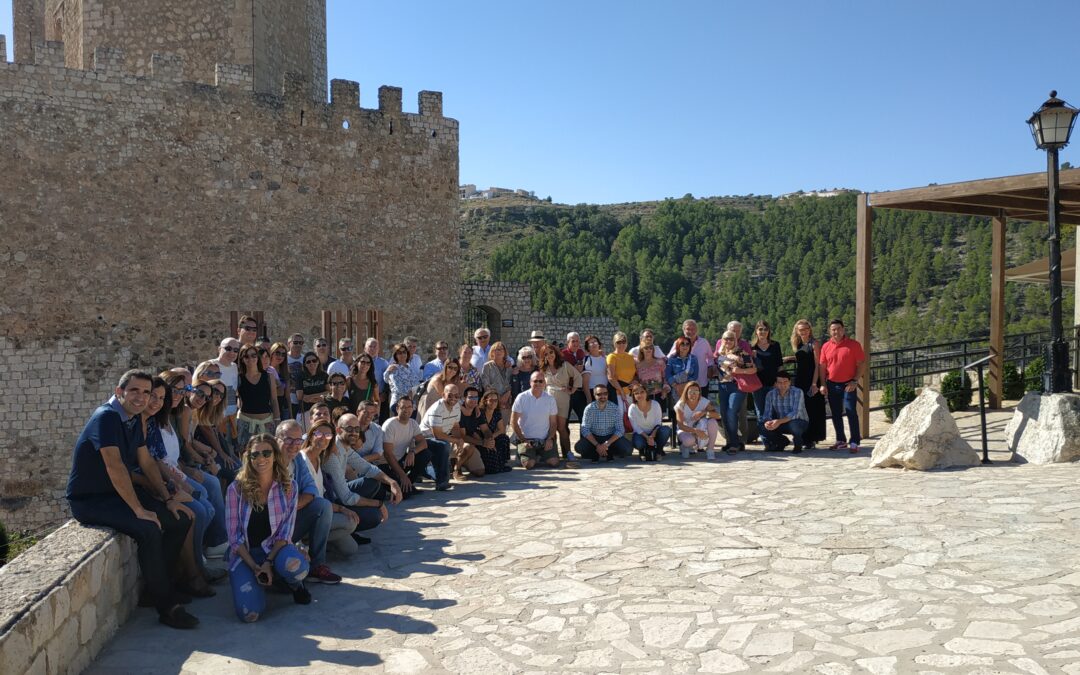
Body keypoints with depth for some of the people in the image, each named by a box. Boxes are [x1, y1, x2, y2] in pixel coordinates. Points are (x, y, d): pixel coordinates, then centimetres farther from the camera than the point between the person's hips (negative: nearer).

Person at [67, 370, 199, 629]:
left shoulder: (133, 420, 7)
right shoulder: (107, 417, -20)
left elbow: (147, 462, 13)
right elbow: (114, 466, -28)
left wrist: (167, 499, 6)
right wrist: (139, 509, -29)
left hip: (120, 492, 9)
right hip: (90, 500, -9)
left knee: (181, 519, -1)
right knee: (149, 530, -29)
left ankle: (157, 582, 12)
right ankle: (167, 607, -19)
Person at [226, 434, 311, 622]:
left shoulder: (288, 486, -1)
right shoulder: (236, 489, -5)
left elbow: (286, 531, -3)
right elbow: (234, 537, -4)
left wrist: (268, 562, -17)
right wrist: (255, 568, -14)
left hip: (276, 549, 0)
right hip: (245, 555, 0)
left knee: (295, 566, -38)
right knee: (249, 613, -25)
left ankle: (295, 584, 2)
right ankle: (259, 580, 11)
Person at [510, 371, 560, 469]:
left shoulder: (550, 399, 2)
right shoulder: (521, 398, -6)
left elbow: (553, 422, 8)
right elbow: (513, 422, -4)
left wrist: (550, 438, -7)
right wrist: (523, 440, -9)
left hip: (545, 440, 2)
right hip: (526, 439, -2)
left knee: (554, 462, -16)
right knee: (529, 463, -23)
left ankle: (539, 456, 16)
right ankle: (522, 454, 13)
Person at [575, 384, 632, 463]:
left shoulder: (615, 408, -10)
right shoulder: (589, 409, -11)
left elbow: (619, 430, -12)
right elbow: (585, 430, -15)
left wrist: (607, 444, -25)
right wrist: (597, 445, -26)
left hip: (611, 437, 1)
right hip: (594, 437, 0)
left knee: (628, 450, -26)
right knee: (579, 447, -29)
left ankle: (609, 453, 5)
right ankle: (595, 454, 3)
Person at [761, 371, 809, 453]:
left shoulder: (797, 392, -18)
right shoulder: (771, 394, -7)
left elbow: (795, 413, -28)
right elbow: (767, 413, -10)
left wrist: (779, 421, -42)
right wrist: (767, 422, -34)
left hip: (799, 422, -4)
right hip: (781, 424, 4)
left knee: (793, 424, -38)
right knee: (764, 427, -22)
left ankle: (798, 444, -2)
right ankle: (782, 442, 9)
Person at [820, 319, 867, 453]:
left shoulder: (854, 345, -5)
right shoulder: (826, 346, 5)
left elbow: (862, 364, -5)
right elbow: (823, 366, 9)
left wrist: (855, 381, -12)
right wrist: (823, 384, 2)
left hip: (848, 384, -4)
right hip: (832, 385, 4)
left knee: (851, 412, -8)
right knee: (836, 414, 11)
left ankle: (854, 443, -4)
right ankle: (841, 441, 22)